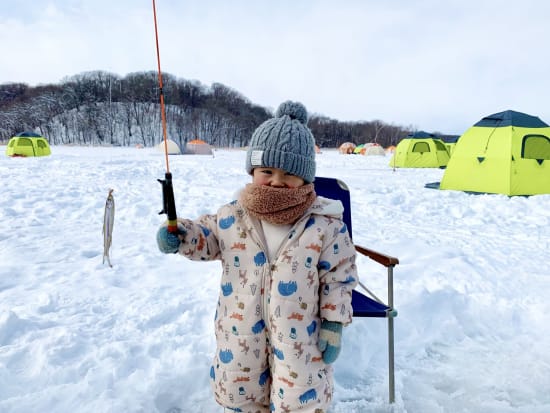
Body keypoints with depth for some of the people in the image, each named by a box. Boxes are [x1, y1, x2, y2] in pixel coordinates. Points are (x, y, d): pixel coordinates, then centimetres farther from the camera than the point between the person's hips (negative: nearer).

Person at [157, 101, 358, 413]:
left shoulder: (325, 224, -16)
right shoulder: (233, 216, -10)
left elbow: (338, 276, -8)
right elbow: (208, 238, 8)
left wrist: (334, 324, -7)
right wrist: (181, 236, -12)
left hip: (298, 334, -2)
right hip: (242, 331, 3)